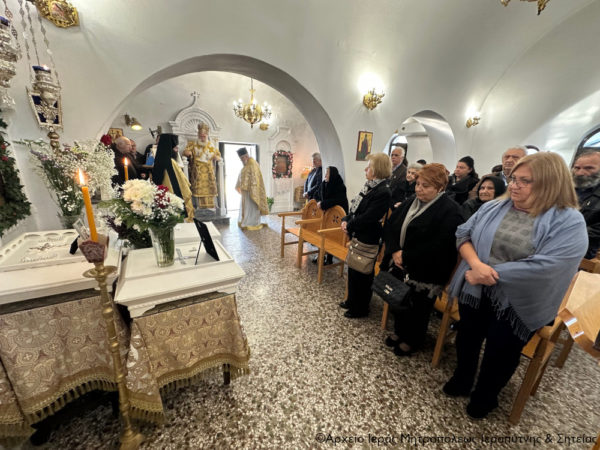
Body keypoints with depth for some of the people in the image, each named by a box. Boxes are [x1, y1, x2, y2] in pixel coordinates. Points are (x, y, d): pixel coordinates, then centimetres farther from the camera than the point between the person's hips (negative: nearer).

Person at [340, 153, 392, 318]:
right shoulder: (370, 186, 7)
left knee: (362, 274, 7)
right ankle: (352, 301, 42)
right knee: (353, 269, 21)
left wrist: (349, 225, -13)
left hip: (367, 239, -9)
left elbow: (367, 218, -26)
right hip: (358, 236, 9)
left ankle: (360, 308, 29)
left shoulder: (383, 192, -21)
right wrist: (346, 220, -5)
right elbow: (355, 207, 10)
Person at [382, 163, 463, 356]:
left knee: (417, 309, 13)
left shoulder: (450, 211, -16)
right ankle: (399, 332, 45)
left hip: (424, 274, -6)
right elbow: (389, 226, 2)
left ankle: (412, 341, 38)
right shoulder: (411, 202, 5)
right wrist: (394, 251, -13)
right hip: (399, 267, 6)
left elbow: (438, 247, -24)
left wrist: (406, 257, -19)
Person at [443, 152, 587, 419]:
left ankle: (484, 397, 43)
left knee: (499, 355, 15)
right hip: (475, 292, 3)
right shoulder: (493, 207, -1)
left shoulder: (569, 222, -13)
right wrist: (476, 264, -22)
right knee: (467, 340, 20)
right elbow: (463, 234, -4)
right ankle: (461, 381, 47)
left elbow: (544, 268, -24)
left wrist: (490, 274, -21)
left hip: (516, 305, -3)